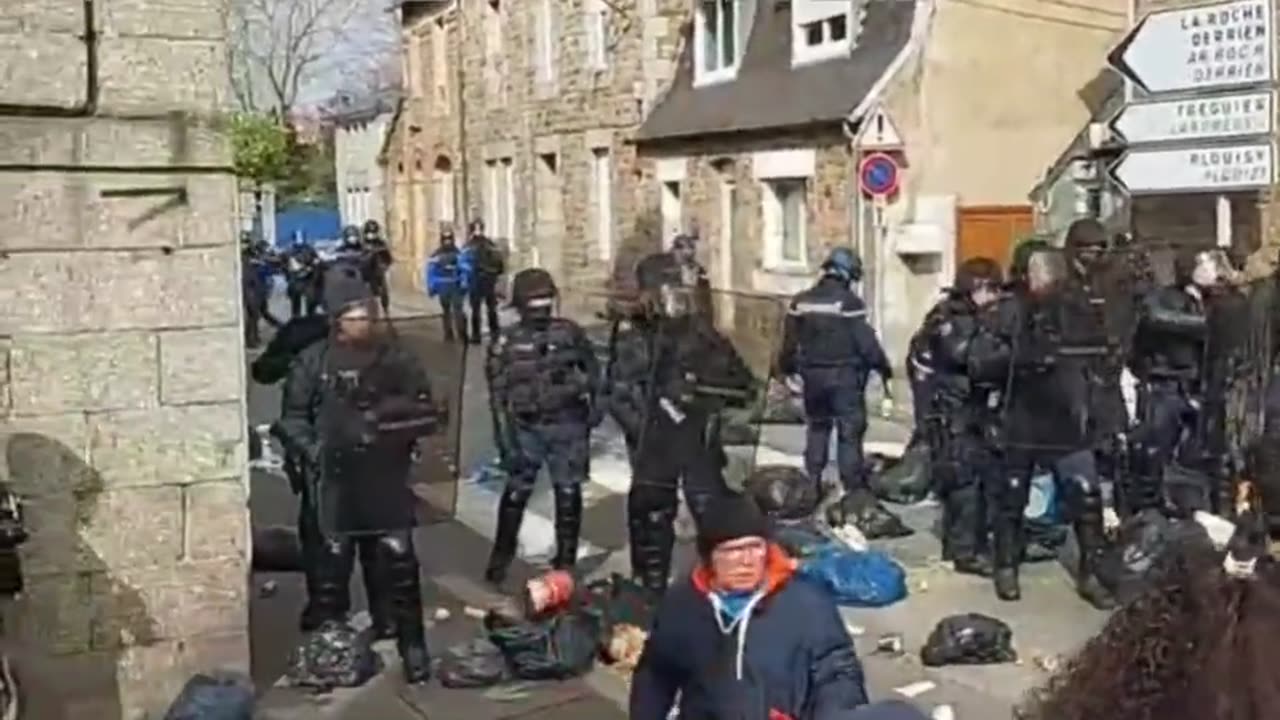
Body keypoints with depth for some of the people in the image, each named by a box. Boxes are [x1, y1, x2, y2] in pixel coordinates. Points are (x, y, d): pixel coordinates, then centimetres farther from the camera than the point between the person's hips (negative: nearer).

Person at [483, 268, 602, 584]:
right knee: (516, 492, 2)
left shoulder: (569, 332, 0)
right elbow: (498, 392, -4)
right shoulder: (508, 342, -3)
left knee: (568, 492, 6)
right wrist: (506, 438, -9)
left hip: (567, 425, 1)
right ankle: (501, 555, 18)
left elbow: (592, 368, 12)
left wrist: (595, 404, 4)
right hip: (527, 427, -1)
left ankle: (566, 556, 20)